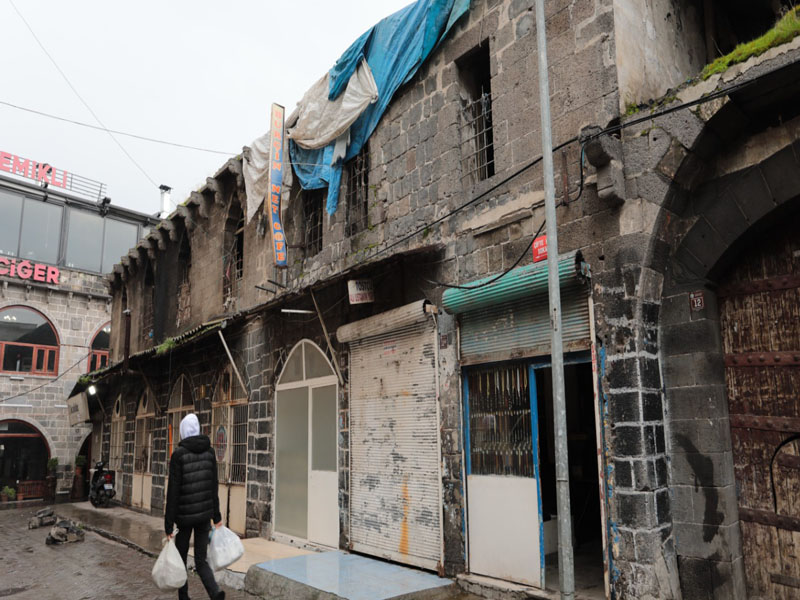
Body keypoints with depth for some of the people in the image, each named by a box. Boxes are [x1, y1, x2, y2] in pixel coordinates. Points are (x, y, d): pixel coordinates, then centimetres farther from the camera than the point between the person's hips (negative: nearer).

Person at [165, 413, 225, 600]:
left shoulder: (178, 454, -12)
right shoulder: (209, 451, 2)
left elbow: (173, 490, -13)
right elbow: (214, 486, 6)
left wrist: (168, 525, -9)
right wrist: (217, 516, 13)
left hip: (184, 515, -4)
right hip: (204, 514, 4)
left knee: (180, 558, 18)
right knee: (201, 561, 9)